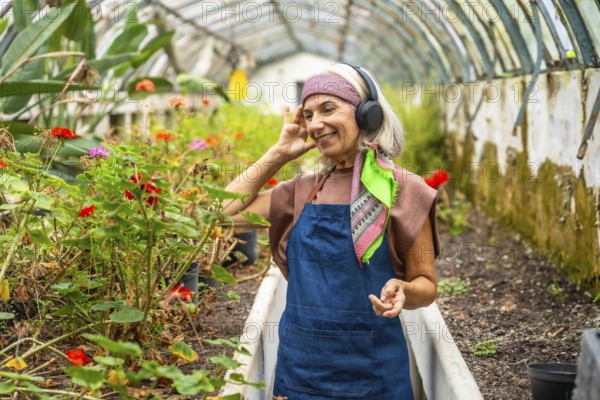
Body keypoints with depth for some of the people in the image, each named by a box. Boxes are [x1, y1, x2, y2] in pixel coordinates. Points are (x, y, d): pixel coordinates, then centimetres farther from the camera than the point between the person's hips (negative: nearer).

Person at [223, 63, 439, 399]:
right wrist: (279, 154, 3)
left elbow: (426, 285, -3)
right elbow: (227, 210, 3)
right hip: (299, 362, 4)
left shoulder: (401, 190, -7)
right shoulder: (304, 191, 6)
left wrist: (402, 291, -25)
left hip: (370, 368, -3)